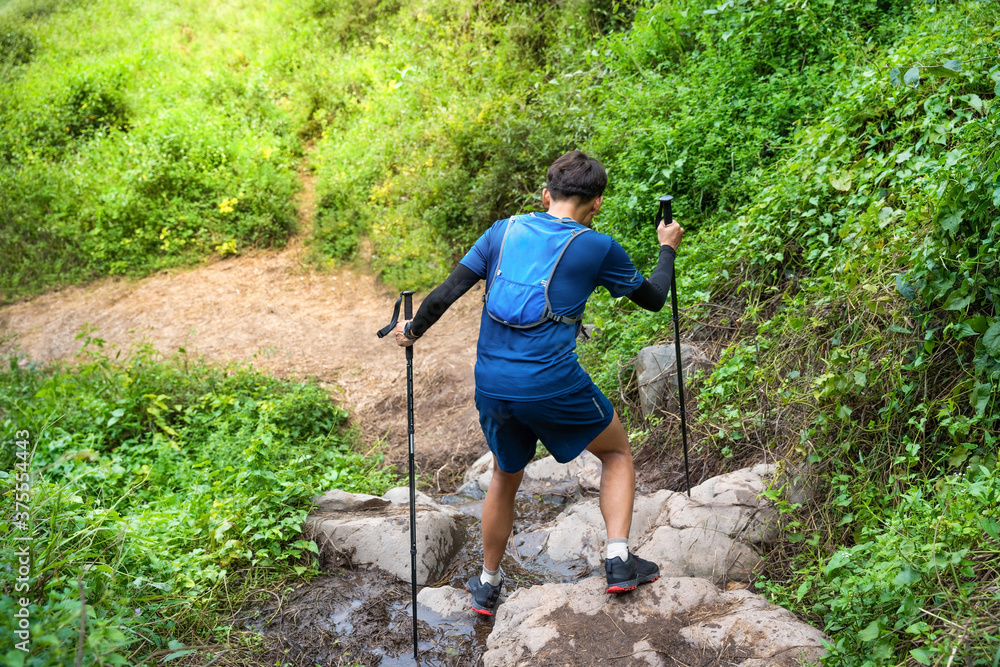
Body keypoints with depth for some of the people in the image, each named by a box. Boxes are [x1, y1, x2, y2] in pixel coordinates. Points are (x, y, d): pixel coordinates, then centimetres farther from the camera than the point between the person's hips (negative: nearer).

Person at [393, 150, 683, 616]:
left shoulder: (504, 231, 8)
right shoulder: (597, 247, 0)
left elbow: (444, 295, 6)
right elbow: (653, 299, 15)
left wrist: (413, 330, 24)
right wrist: (667, 249, 32)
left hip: (491, 385, 4)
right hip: (553, 385, -4)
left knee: (506, 477, 27)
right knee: (617, 452, 22)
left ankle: (488, 586, 40)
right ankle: (619, 562, 10)